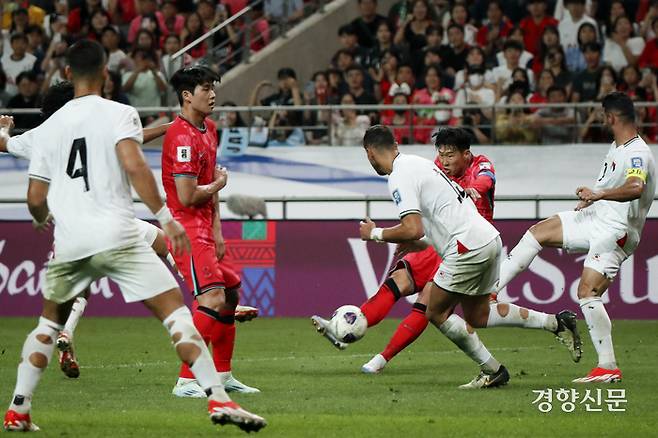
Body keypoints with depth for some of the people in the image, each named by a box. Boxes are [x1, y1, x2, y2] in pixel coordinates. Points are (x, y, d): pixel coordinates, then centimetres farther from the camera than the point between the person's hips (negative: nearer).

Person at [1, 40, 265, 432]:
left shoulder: (49, 127, 14)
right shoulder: (119, 114, 1)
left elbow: (36, 199, 15)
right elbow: (133, 165, -16)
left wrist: (43, 220, 38)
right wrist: (165, 217, -13)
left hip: (69, 243, 4)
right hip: (117, 236, -4)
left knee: (49, 324, 24)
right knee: (176, 312, -4)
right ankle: (219, 398, -16)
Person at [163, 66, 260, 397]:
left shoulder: (208, 129, 13)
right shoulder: (182, 136, -19)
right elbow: (187, 196, -23)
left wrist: (217, 231, 8)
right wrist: (219, 184, -4)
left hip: (205, 229, 10)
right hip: (187, 229, -10)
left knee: (231, 295, 17)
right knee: (212, 299, -20)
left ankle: (223, 376, 27)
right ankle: (187, 381, -21)